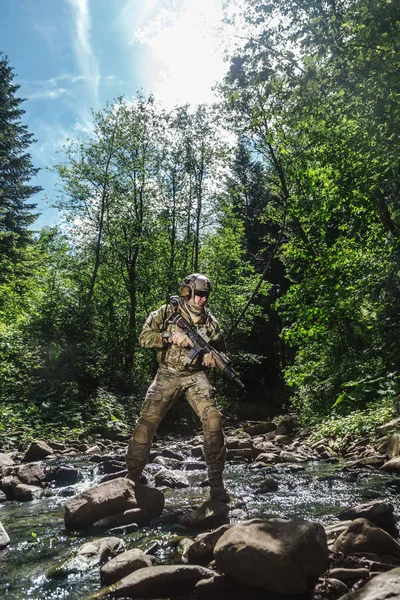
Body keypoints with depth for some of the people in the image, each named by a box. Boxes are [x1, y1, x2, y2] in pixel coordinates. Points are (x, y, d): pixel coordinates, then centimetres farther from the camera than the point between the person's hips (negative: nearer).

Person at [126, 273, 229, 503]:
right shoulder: (166, 312, -2)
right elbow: (144, 337, -7)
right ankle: (132, 477, 8)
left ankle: (216, 481, -4)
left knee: (213, 419, -17)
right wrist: (170, 337, -21)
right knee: (147, 421, -9)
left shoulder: (209, 319, 5)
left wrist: (212, 354, -10)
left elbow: (220, 345, 13)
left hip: (196, 376, 1)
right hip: (168, 375, -1)